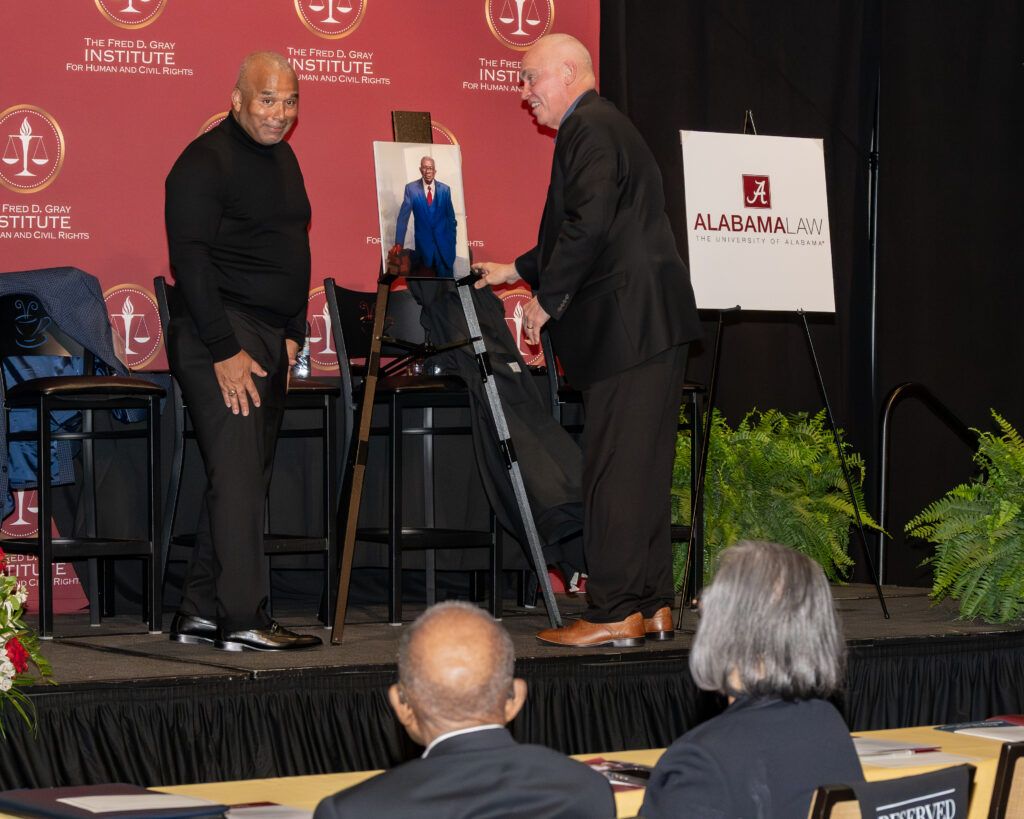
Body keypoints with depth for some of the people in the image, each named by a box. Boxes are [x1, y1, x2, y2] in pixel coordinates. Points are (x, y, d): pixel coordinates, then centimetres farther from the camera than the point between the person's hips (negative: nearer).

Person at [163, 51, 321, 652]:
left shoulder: (282, 158, 17)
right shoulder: (206, 162, -11)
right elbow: (190, 261, -16)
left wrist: (294, 333, 15)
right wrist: (225, 352, -19)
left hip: (270, 341, 9)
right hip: (221, 338, -9)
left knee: (246, 474, 8)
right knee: (239, 473, -11)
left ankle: (201, 613, 12)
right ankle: (242, 619, -9)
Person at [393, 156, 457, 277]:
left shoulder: (445, 189, 3)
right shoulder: (411, 188, -2)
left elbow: (451, 217, 10)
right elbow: (403, 217, -4)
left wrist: (452, 242, 7)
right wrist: (399, 243, -10)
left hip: (443, 243, 1)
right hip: (423, 243, -1)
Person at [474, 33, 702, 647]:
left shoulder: (589, 130, -10)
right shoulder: (604, 127, 23)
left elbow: (590, 225, -22)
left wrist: (546, 299, -14)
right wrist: (518, 271, 30)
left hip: (631, 325, -11)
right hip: (652, 325, 11)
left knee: (616, 471, -9)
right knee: (644, 468, 12)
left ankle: (614, 615, -8)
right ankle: (653, 606, 16)